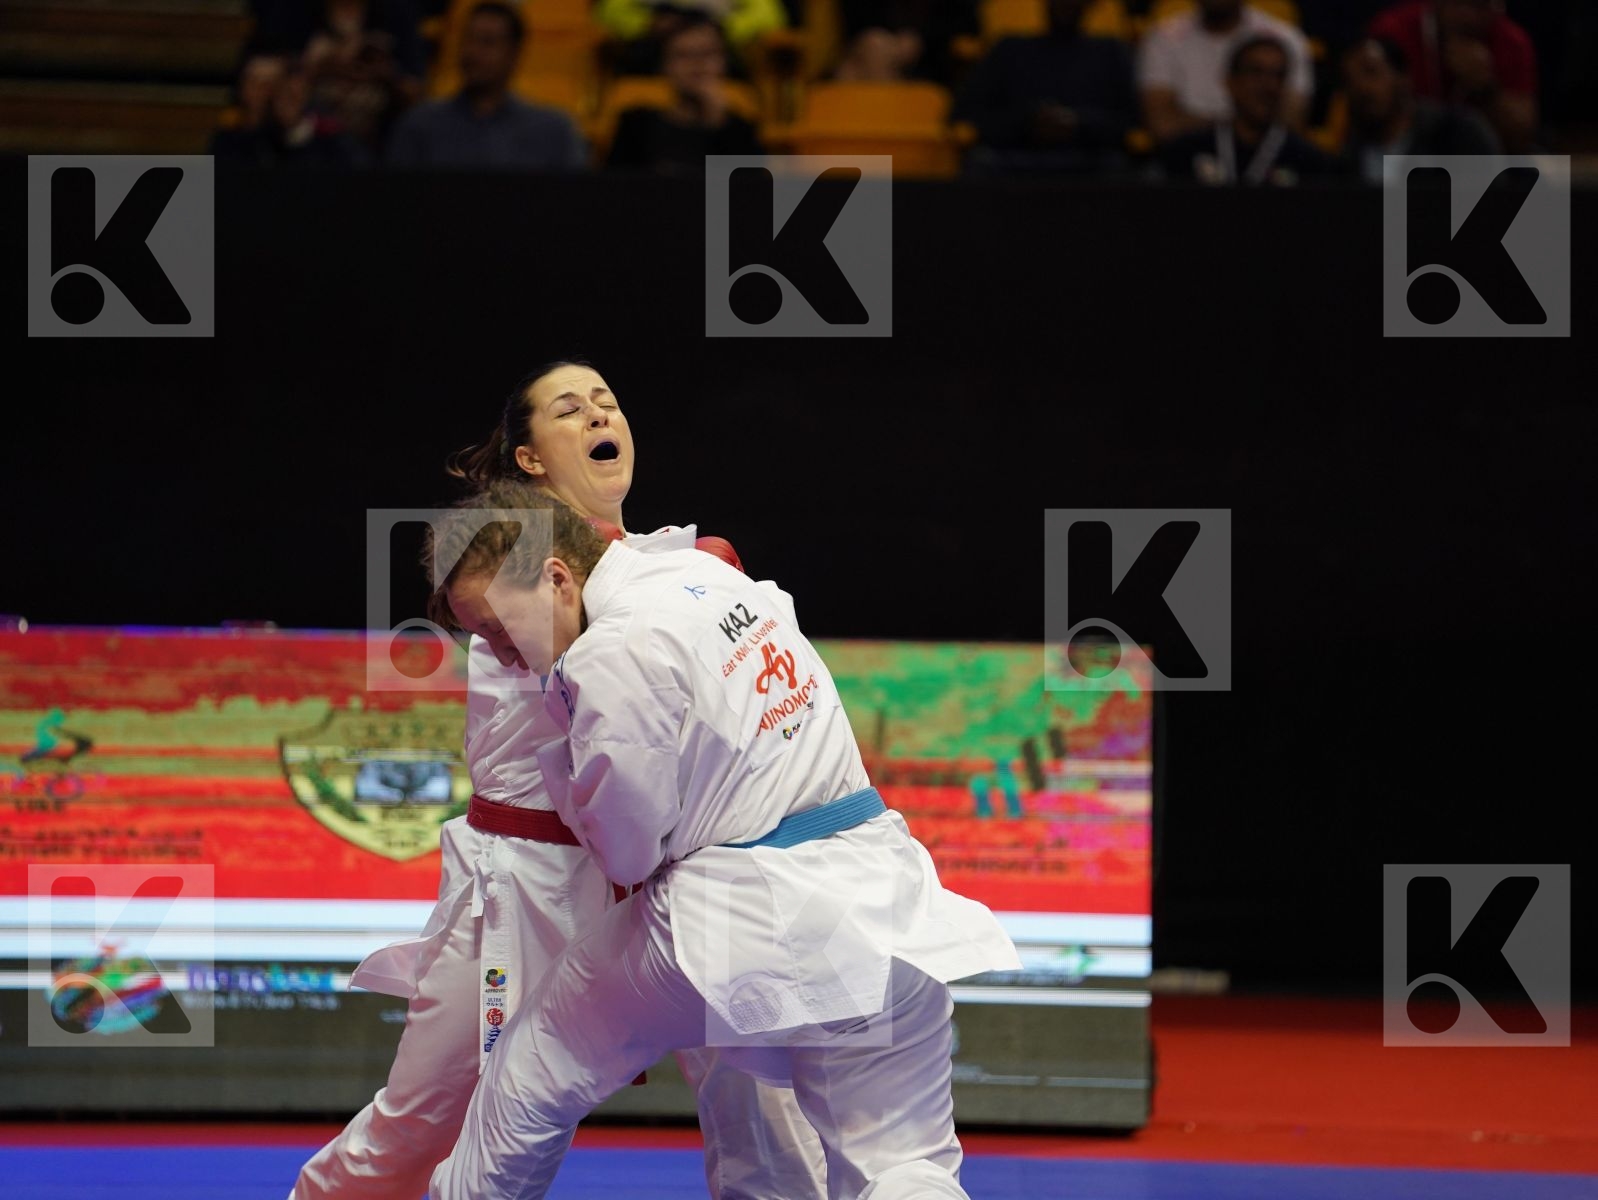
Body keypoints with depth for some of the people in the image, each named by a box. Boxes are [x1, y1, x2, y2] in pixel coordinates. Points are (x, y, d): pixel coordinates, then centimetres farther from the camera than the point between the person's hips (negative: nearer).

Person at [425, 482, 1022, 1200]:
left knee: (528, 1084, 15)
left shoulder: (613, 657, -17)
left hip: (735, 921, -7)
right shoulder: (705, 574, 9)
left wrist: (556, 762, 7)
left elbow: (623, 852, -8)